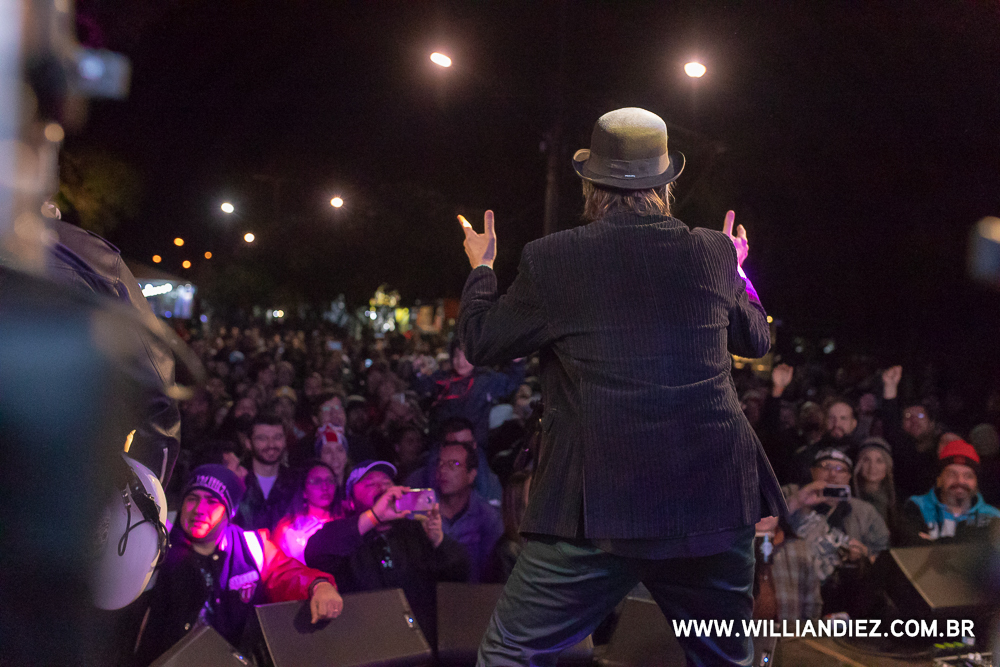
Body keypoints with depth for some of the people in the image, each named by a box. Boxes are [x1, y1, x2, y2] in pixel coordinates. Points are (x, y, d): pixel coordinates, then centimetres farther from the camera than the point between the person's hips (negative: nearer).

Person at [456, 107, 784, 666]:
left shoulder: (551, 259, -6)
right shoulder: (713, 252, 3)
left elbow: (481, 343, 8)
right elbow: (756, 339, 19)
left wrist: (481, 267, 26)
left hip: (597, 511, -3)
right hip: (713, 507, 4)